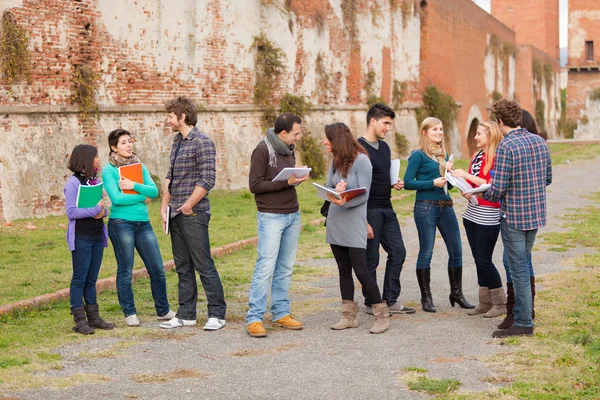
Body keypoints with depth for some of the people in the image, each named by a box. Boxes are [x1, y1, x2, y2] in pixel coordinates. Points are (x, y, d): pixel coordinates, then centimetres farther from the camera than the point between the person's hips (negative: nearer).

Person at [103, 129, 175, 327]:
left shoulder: (140, 166, 12)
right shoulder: (109, 171, -3)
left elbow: (154, 191, 0)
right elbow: (116, 198, -16)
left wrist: (133, 186, -13)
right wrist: (142, 197, -6)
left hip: (143, 222, 5)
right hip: (121, 223, -5)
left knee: (157, 269, 4)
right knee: (125, 271, 2)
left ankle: (163, 311, 18)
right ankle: (130, 314, 15)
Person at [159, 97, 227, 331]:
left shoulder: (202, 143, -12)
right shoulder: (177, 142, 15)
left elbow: (207, 180, -18)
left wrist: (188, 205, -14)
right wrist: (164, 206, 11)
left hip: (194, 214, -9)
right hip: (176, 215, 9)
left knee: (203, 265, -5)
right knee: (183, 267, 12)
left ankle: (217, 314, 2)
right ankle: (186, 315, 18)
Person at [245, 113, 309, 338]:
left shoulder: (288, 150, 12)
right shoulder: (263, 150, -12)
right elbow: (255, 185, -15)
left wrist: (297, 179, 1)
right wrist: (286, 182, -19)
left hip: (292, 215, 7)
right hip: (271, 217, -7)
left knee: (285, 268, 9)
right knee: (266, 267, -8)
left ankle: (281, 313, 16)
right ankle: (254, 319, -4)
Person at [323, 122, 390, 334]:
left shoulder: (361, 160, -12)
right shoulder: (335, 161, 9)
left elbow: (364, 195, -15)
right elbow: (327, 188, 8)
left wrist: (345, 201, -31)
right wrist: (335, 192, -15)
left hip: (354, 223, -7)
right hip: (335, 222, 7)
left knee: (361, 270, -8)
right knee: (344, 269, 10)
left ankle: (382, 316, 1)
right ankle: (349, 316, 16)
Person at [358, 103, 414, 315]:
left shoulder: (385, 147, 13)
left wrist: (394, 184, 2)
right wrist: (363, 221, -18)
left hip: (387, 209, 8)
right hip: (369, 210, -8)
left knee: (398, 252, 7)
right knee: (371, 259, 1)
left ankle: (390, 300, 17)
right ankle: (371, 304, 13)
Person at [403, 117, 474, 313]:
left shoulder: (444, 155, 15)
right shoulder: (418, 155, -4)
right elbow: (407, 183, -10)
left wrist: (449, 172, 0)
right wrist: (433, 183, -16)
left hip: (446, 206, 7)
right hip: (426, 207, -6)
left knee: (456, 251, 6)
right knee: (426, 253, -1)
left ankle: (456, 293, 18)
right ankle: (426, 297, 8)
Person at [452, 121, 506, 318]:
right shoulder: (477, 157, 13)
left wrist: (467, 175, -20)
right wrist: (465, 190, -3)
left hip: (488, 216, -8)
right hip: (471, 213, 8)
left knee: (484, 261, -5)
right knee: (479, 260, 11)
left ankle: (500, 303, 7)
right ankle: (485, 302, 19)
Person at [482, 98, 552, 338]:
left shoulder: (506, 146, -18)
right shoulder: (540, 142, 5)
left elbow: (497, 189, -19)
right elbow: (548, 178, 14)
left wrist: (482, 194, 1)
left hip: (514, 217, -8)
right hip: (537, 214, 8)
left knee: (518, 269, 0)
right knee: (523, 264, 20)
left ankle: (523, 323, 5)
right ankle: (521, 312, 28)